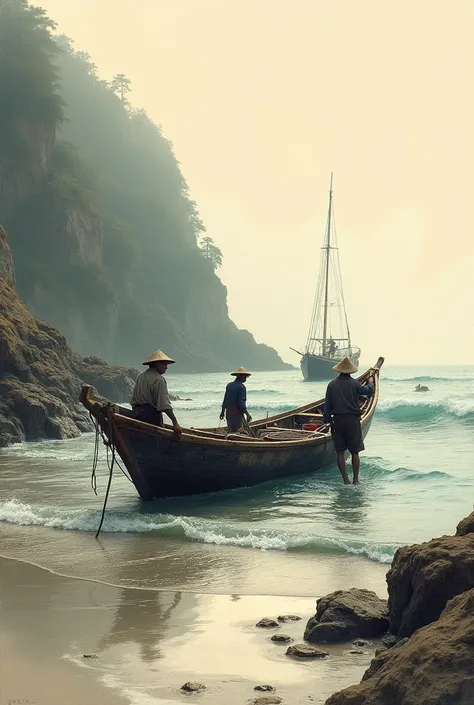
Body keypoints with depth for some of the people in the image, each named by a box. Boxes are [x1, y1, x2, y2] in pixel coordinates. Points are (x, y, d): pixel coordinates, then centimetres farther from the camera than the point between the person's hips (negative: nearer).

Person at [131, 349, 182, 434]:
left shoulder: (140, 377, 15)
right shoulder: (158, 380, -12)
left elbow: (133, 401, 18)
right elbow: (164, 405, -19)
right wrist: (175, 422, -19)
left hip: (137, 413, 8)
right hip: (152, 415, -8)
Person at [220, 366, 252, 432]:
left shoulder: (229, 385, 7)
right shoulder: (241, 387, -14)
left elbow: (225, 400, 14)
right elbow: (241, 403, -20)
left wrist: (222, 412, 24)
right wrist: (247, 414, -17)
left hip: (228, 414, 7)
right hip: (237, 414, -7)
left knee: (230, 431, 16)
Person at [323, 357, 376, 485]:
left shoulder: (332, 384, 1)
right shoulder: (354, 383, -7)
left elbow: (327, 404, 3)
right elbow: (368, 391, -4)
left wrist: (328, 420, 12)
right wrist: (371, 382, 17)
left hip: (338, 420, 2)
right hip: (353, 420, -2)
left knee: (340, 452, 7)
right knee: (355, 452, 6)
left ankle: (345, 480, 5)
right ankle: (355, 479, 7)